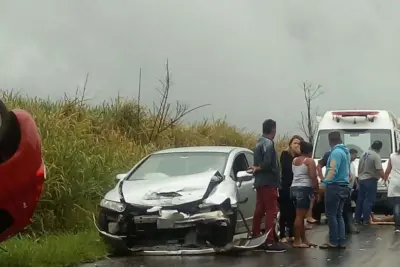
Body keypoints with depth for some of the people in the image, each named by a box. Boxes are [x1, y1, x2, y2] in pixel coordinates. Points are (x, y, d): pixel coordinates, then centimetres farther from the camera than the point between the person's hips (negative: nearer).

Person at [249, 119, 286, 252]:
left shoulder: (259, 143, 16)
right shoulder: (268, 143, -15)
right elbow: (267, 163, -24)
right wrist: (258, 169, -7)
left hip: (260, 182, 10)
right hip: (268, 182, -10)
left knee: (259, 211, 13)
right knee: (271, 212, -10)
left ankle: (255, 238, 18)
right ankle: (270, 242, -13)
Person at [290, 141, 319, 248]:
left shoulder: (294, 160, 18)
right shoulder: (309, 161, -4)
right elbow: (313, 177, -11)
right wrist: (317, 190, -6)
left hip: (294, 188, 8)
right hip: (304, 189, -8)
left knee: (300, 215, 12)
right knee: (300, 216, -8)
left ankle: (304, 239, 17)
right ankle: (297, 241, -9)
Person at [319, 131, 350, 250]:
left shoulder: (336, 152, -14)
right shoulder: (345, 151, 15)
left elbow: (333, 170, -25)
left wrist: (325, 182, -33)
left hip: (334, 186, -9)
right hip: (344, 186, 9)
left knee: (331, 214, -4)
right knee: (339, 215, 12)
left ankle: (333, 242, -4)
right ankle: (341, 241, 9)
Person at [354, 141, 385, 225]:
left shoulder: (364, 154, 9)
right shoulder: (376, 156, -15)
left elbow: (359, 168, 16)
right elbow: (379, 171, -20)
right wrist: (385, 177, -5)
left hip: (361, 179, 7)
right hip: (371, 180, -7)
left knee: (360, 199, 13)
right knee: (368, 201, -3)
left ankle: (357, 218, 16)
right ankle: (366, 219, -3)